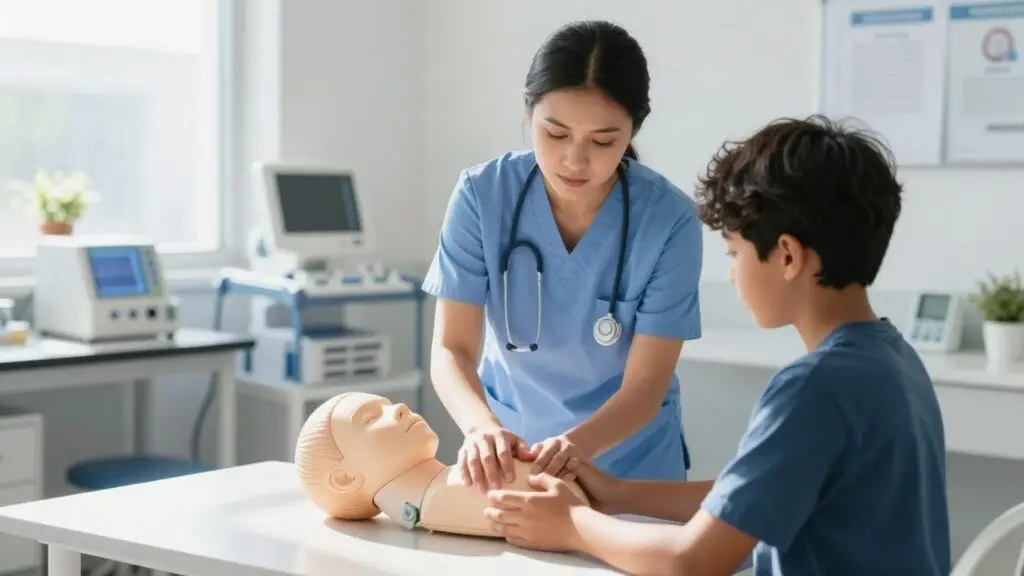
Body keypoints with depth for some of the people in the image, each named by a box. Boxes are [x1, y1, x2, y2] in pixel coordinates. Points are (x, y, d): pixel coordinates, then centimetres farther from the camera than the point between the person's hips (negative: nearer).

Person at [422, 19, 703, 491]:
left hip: (629, 465, 0)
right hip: (507, 455, 0)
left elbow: (645, 386, -16)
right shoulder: (482, 194, -13)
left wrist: (578, 444, -34)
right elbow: (452, 349, -14)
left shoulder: (669, 220, -17)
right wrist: (483, 427, -33)